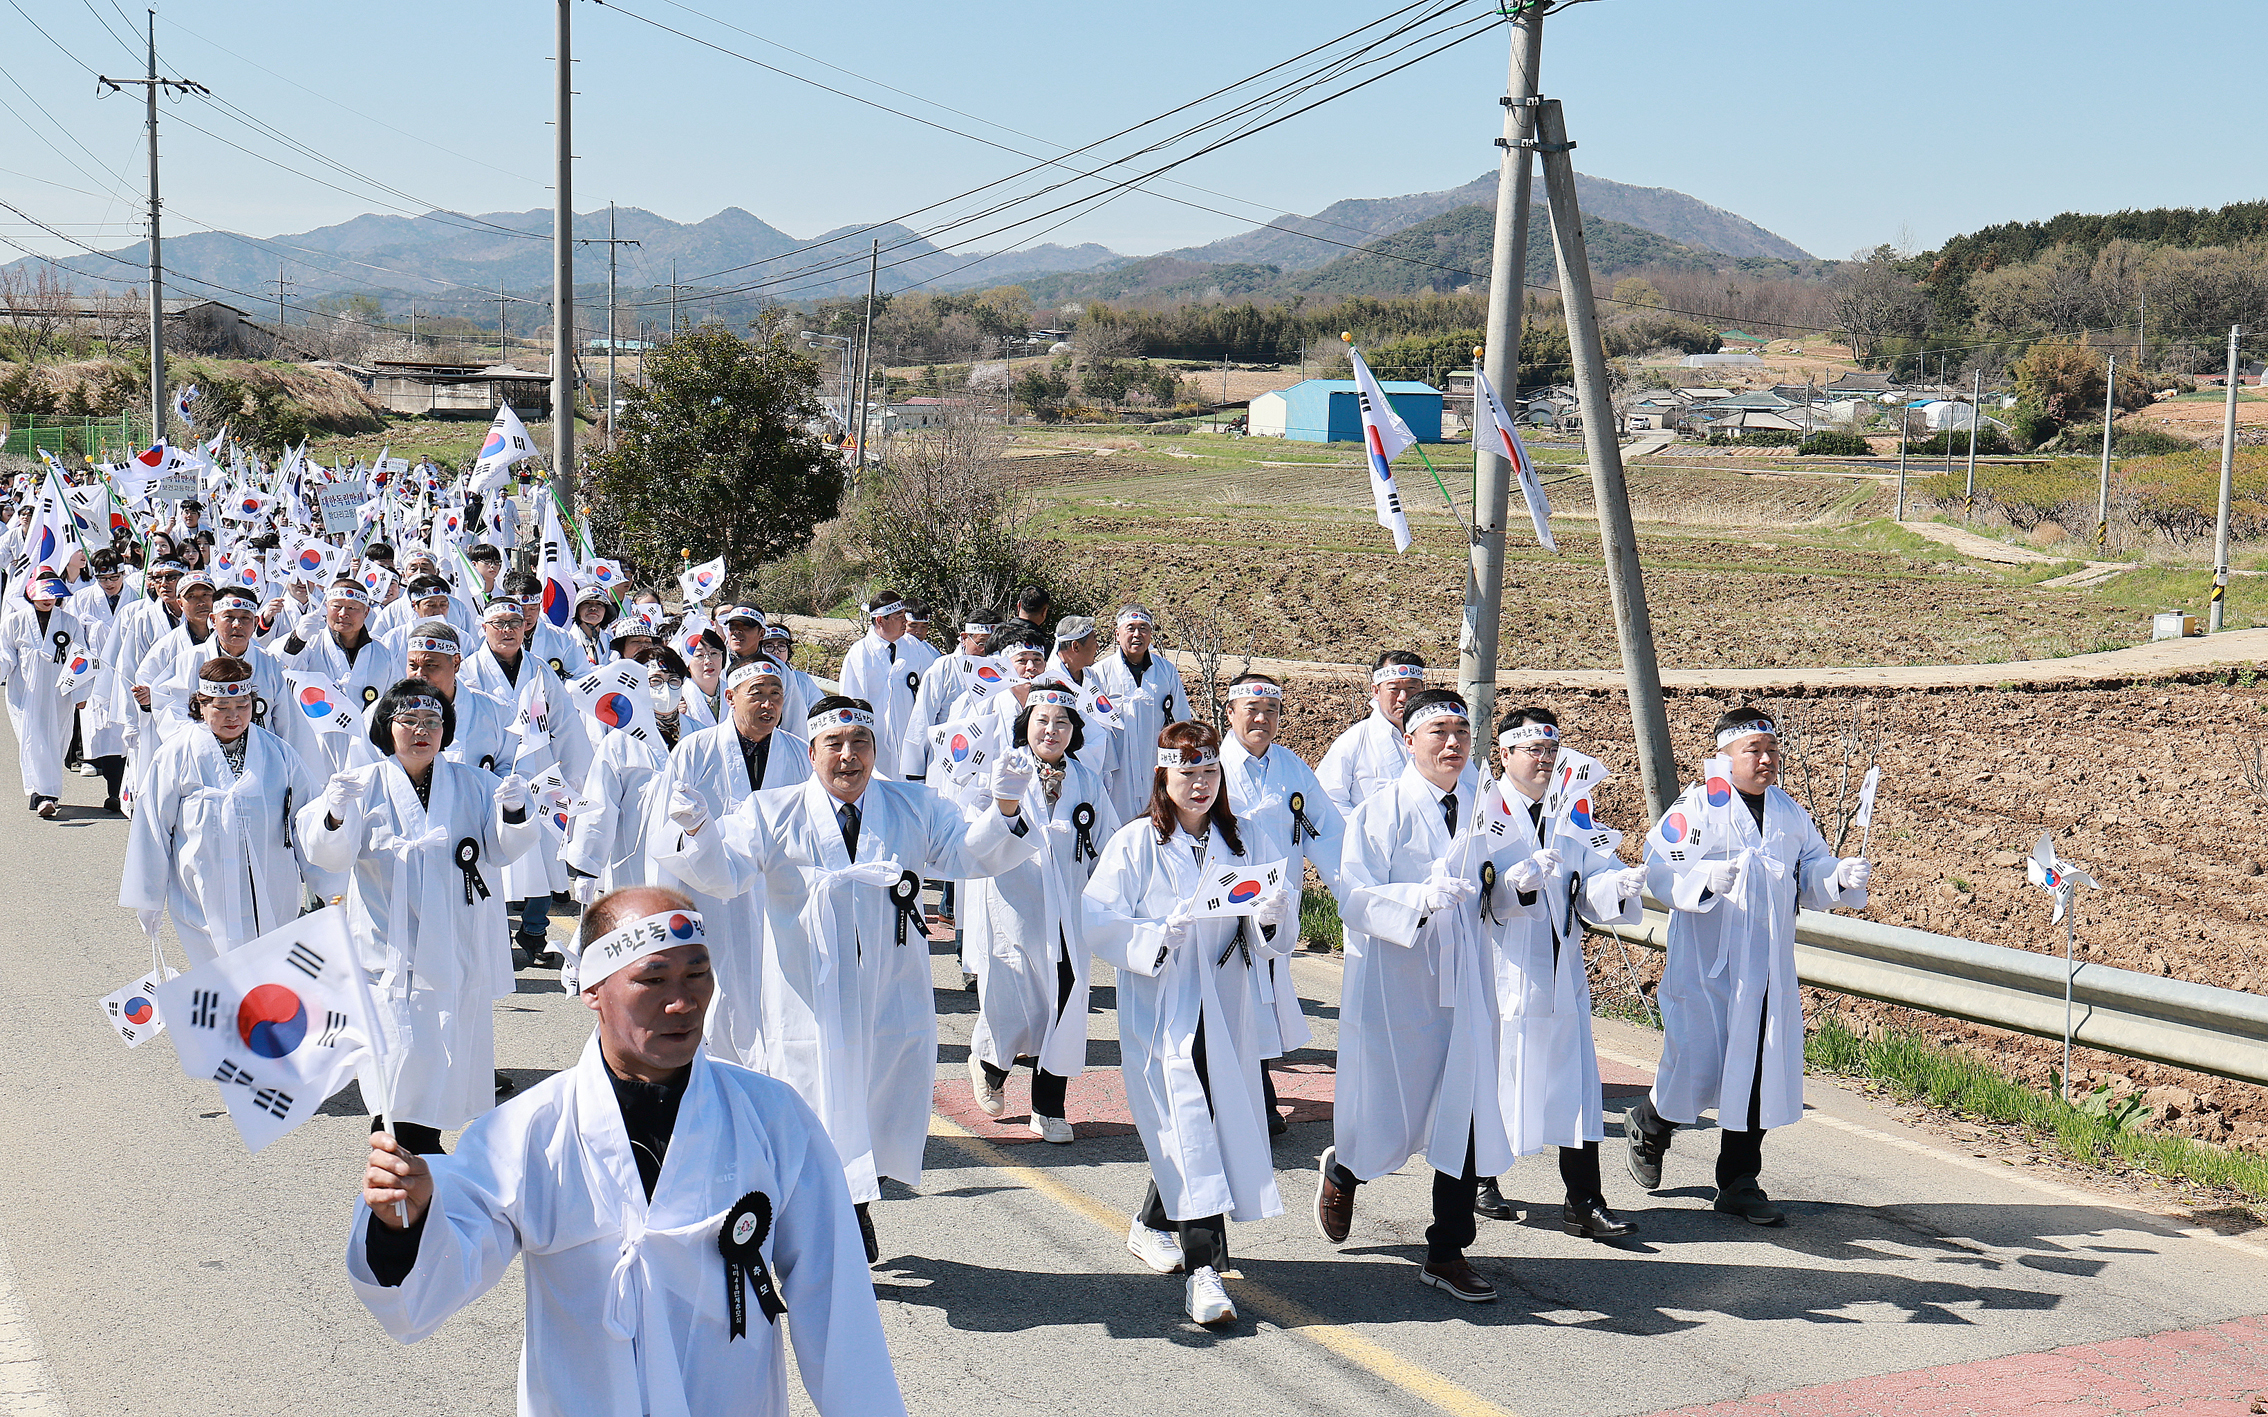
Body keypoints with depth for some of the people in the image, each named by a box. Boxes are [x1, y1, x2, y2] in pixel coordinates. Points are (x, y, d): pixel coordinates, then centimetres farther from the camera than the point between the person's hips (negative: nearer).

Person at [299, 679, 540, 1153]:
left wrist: (514, 811, -21)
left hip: (460, 947, 3)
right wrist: (335, 812, -29)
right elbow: (328, 855, -7)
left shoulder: (471, 785, 10)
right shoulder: (366, 785, 4)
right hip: (392, 948, -3)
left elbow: (501, 849, 1)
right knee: (404, 1051, -13)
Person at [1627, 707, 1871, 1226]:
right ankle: (1647, 1128, 31)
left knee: (1761, 1072, 6)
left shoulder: (1790, 813, 12)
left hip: (1769, 968, 5)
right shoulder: (1697, 807, -7)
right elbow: (1661, 872, -15)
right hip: (1706, 964, -5)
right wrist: (1708, 879, -33)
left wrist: (1843, 877, -10)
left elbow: (1812, 873, 12)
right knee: (1697, 1069, 0)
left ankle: (1740, 1183, 18)